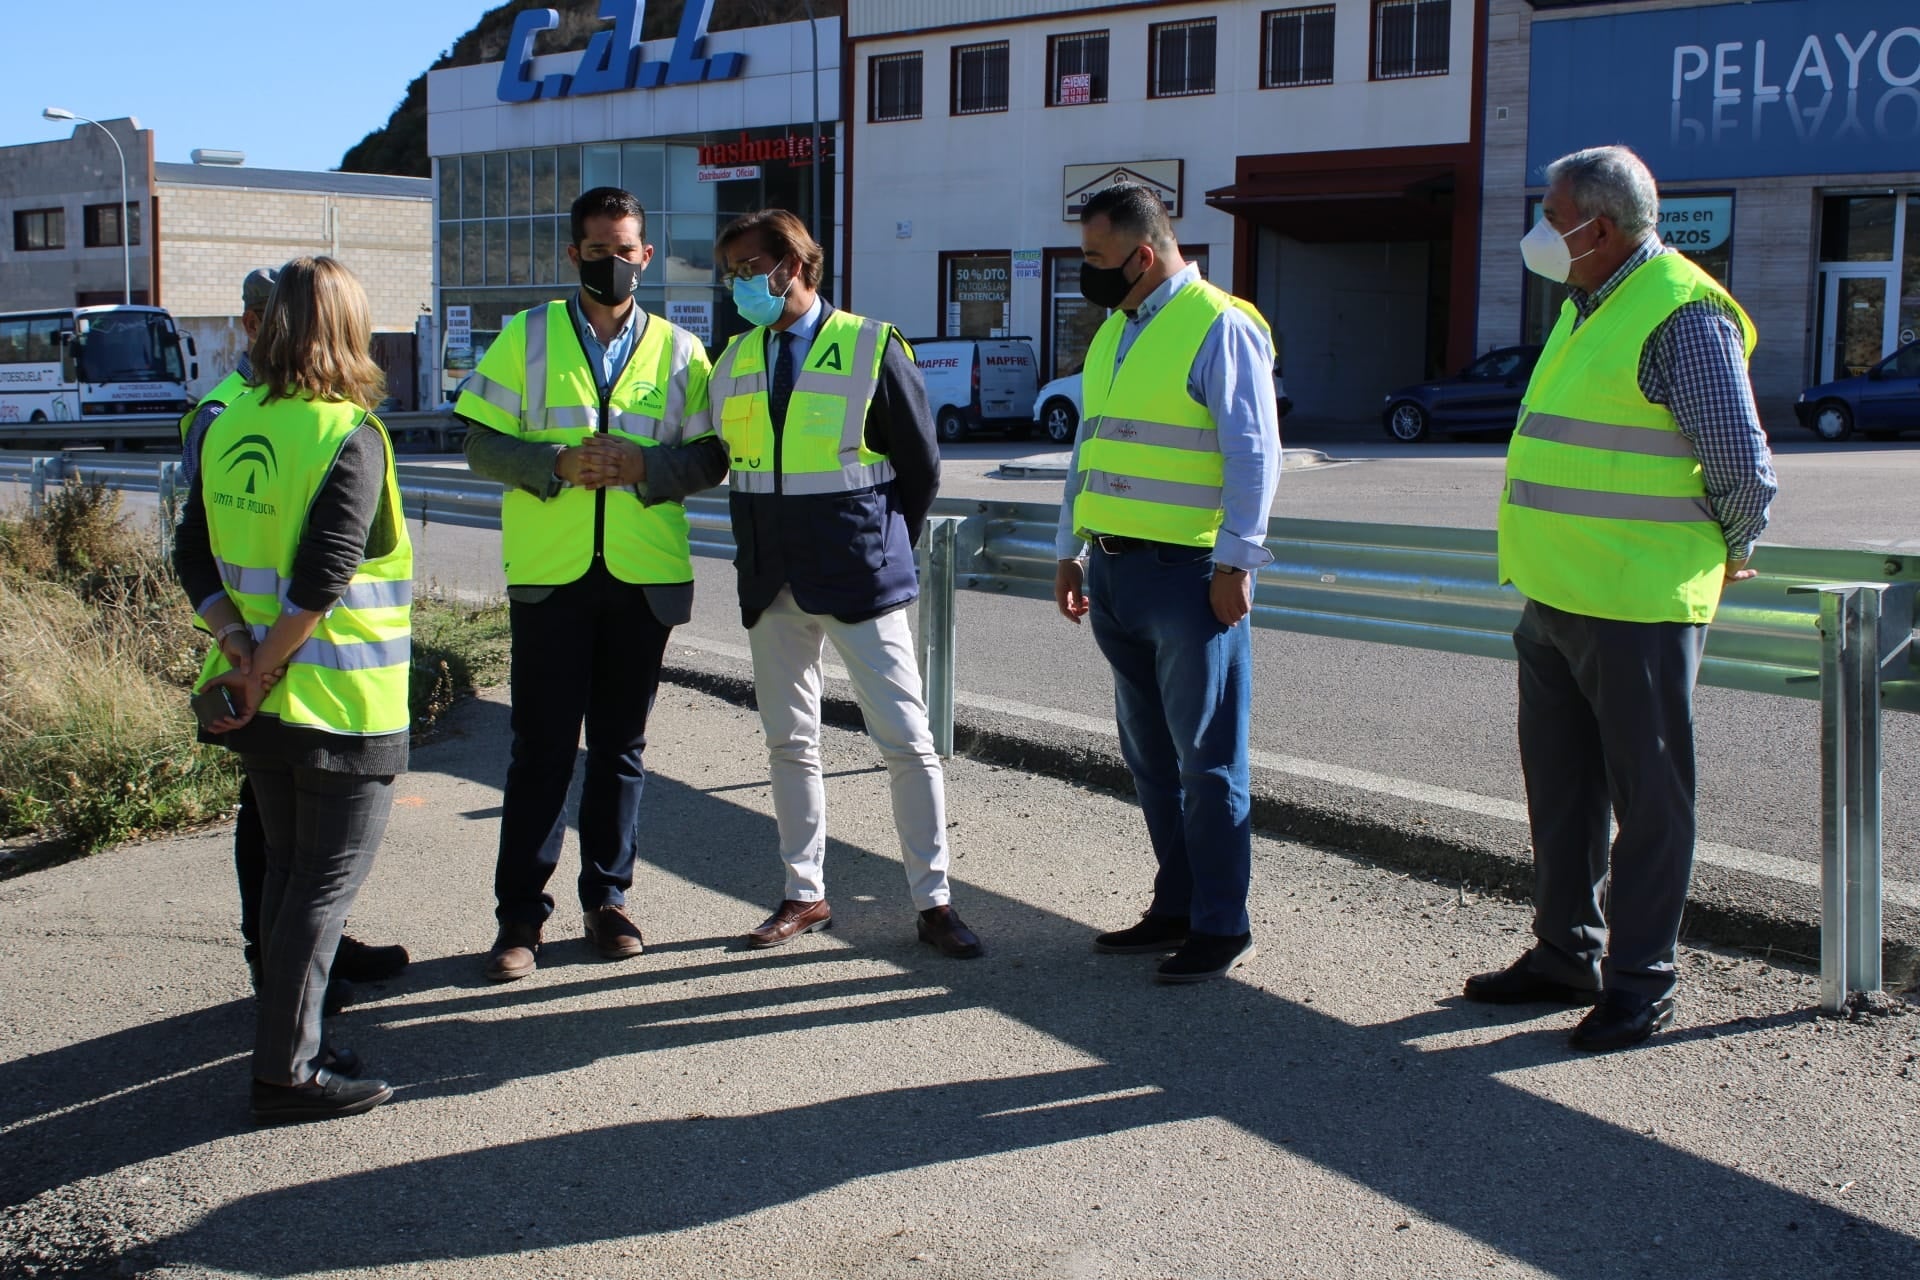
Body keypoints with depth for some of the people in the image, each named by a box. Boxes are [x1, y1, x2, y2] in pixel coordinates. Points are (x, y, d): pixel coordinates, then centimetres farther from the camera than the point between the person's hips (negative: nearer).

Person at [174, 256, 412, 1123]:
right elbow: (320, 581, -23)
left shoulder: (230, 425, 5)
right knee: (326, 884, 2)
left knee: (287, 873, 18)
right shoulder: (351, 437, -16)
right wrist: (264, 669, -14)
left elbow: (193, 556, 4)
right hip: (341, 706, -7)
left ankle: (286, 1045, 28)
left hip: (265, 701, 7)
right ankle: (287, 1072, 7)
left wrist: (240, 648, -4)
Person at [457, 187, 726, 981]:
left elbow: (711, 458, 5)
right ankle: (521, 913, 8)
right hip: (549, 576, -1)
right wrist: (556, 463, -15)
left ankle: (608, 898, 21)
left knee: (621, 746, 10)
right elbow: (481, 443, 1)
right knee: (542, 748, 0)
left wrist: (645, 466, -13)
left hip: (645, 577, 2)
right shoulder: (527, 337, 5)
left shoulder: (677, 349, 8)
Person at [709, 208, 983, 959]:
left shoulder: (871, 349, -6)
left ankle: (933, 903, 6)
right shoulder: (733, 361, 9)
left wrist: (885, 551, 4)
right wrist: (766, 558, 9)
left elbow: (921, 466, 0)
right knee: (789, 743, 12)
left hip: (858, 583, -5)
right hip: (772, 586, 5)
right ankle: (804, 895, 24)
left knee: (906, 741, -3)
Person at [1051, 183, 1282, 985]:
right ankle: (1175, 909, 25)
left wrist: (1235, 561, -17)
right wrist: (1072, 551, 20)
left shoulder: (1219, 327, -9)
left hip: (1188, 576, -8)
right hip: (1115, 573, 8)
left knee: (1207, 762, -1)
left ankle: (1223, 928, 8)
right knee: (1150, 758, 14)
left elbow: (1254, 453, -14)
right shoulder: (1113, 332, 17)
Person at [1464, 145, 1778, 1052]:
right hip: (1555, 598, 9)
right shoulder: (1586, 309, 14)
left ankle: (1641, 980, 12)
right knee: (1561, 789, 16)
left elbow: (1743, 466, -15)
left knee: (1648, 796, 2)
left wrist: (1728, 549, 1)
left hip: (1639, 607, -9)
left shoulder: (1683, 315, -15)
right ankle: (1566, 954, 29)